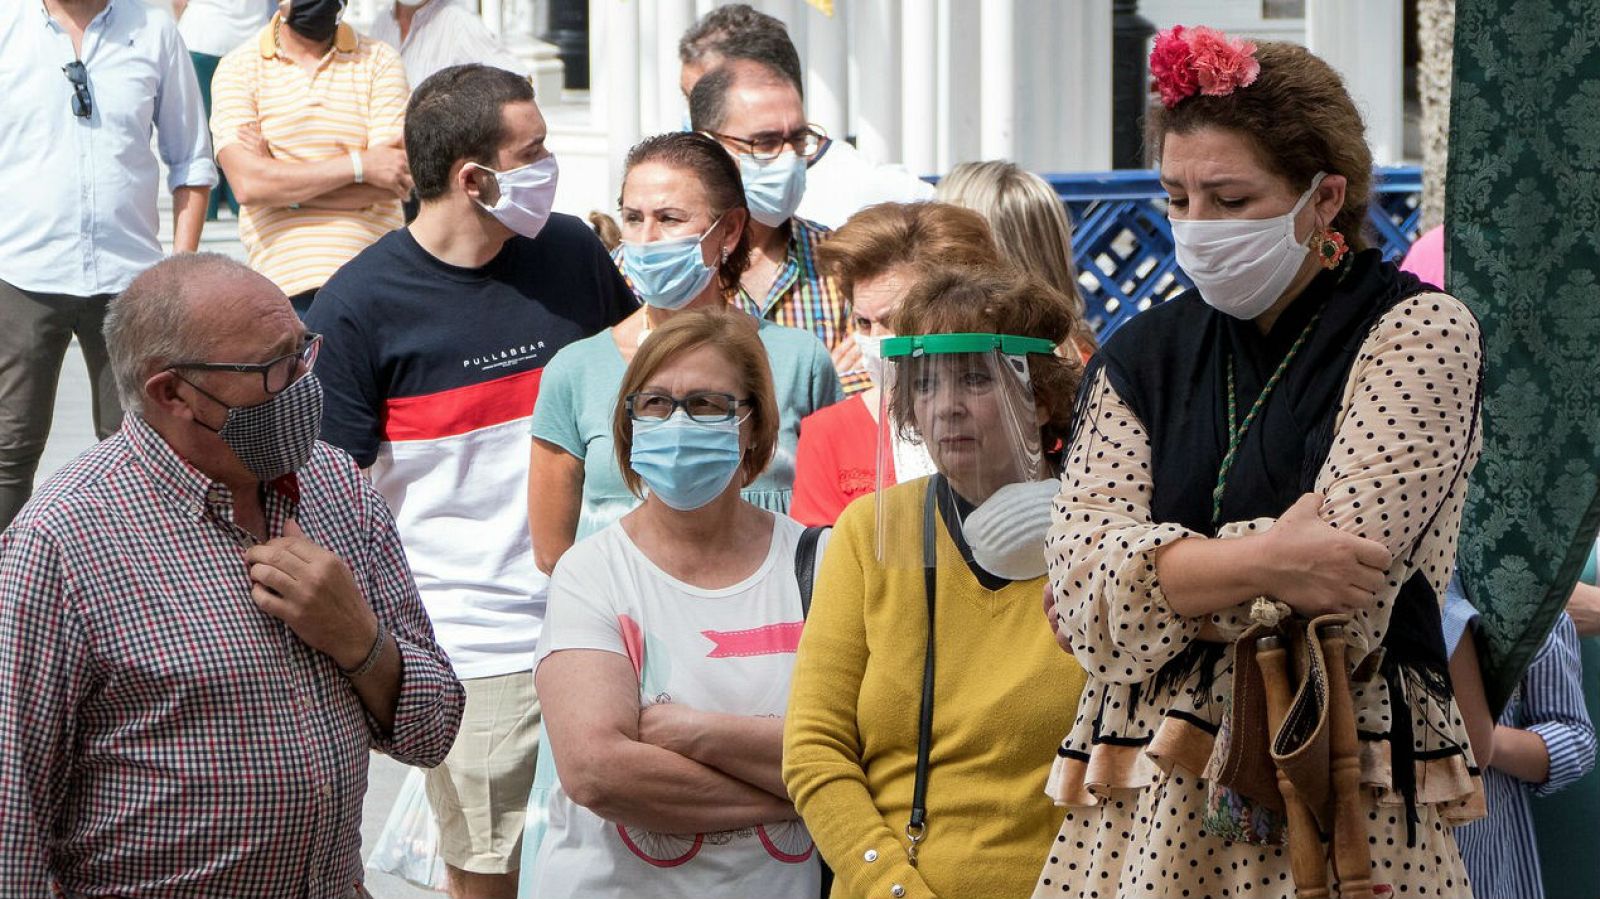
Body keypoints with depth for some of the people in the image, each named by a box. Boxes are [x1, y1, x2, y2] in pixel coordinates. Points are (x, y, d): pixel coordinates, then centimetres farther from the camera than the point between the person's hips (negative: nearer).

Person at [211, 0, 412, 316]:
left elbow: (396, 183, -5)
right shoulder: (238, 67, 6)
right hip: (284, 276, 0)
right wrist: (359, 165, -11)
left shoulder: (379, 61, 8)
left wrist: (283, 184, -8)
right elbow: (247, 184, -9)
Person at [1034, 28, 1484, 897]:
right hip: (1147, 815, 3)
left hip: (1345, 811, -3)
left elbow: (1344, 571, -15)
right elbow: (1082, 596, -4)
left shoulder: (1419, 331, 0)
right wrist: (1258, 565, -19)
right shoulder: (1142, 356, 11)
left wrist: (1155, 571, -6)